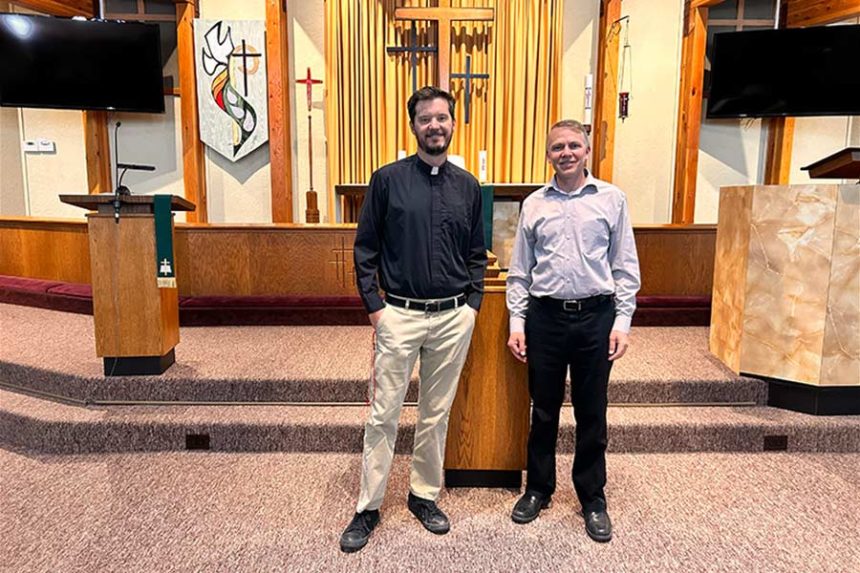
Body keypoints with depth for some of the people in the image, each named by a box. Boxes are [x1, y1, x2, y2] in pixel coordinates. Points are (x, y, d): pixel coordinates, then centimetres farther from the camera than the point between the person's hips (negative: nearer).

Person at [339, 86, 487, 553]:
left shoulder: (468, 186, 7)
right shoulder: (388, 179, -2)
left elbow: (477, 254, 13)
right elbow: (365, 249, 0)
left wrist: (472, 304, 3)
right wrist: (373, 305, -5)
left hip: (454, 318, 3)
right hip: (399, 315, -2)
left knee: (436, 414, 13)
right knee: (383, 415, 4)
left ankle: (424, 495, 30)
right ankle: (368, 507, 19)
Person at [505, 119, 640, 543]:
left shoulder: (611, 199, 3)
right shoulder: (534, 204, 6)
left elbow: (625, 267, 2)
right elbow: (519, 270, 7)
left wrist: (622, 322, -4)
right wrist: (516, 323, 2)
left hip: (595, 316, -1)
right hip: (545, 316, 1)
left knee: (591, 413, 9)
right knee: (543, 410, 12)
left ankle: (592, 499, 26)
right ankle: (538, 489, 30)